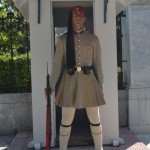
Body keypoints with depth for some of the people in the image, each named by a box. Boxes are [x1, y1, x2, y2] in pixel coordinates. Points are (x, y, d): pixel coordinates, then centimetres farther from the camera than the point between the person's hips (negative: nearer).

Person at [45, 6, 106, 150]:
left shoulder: (93, 39, 4)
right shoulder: (63, 39, 2)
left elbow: (98, 64, 7)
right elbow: (57, 63, 1)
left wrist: (101, 86, 6)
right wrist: (51, 85, -2)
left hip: (88, 80, 1)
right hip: (70, 81, -1)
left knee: (95, 119, 7)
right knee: (66, 120, 5)